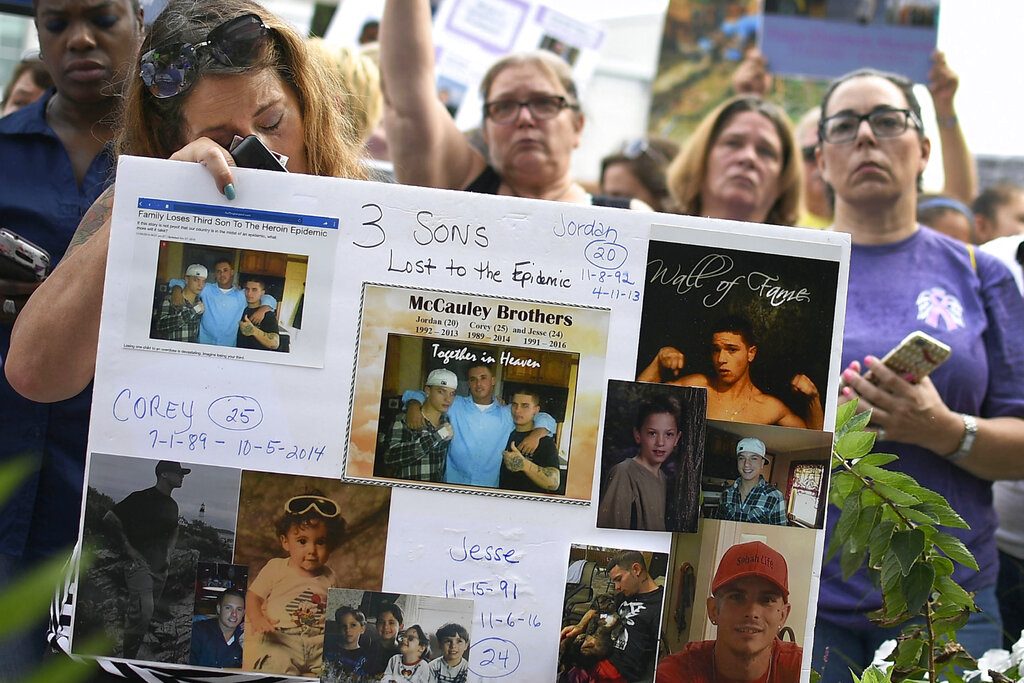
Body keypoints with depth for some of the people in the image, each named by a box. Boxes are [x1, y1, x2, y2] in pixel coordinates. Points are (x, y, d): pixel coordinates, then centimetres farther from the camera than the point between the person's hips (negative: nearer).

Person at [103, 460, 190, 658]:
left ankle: (129, 656, 16)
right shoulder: (141, 498, -6)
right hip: (139, 562, -8)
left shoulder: (172, 505, 17)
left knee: (147, 615, 7)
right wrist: (127, 548, -9)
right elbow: (109, 519, -7)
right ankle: (127, 657, -12)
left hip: (160, 567, 8)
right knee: (143, 612, -22)